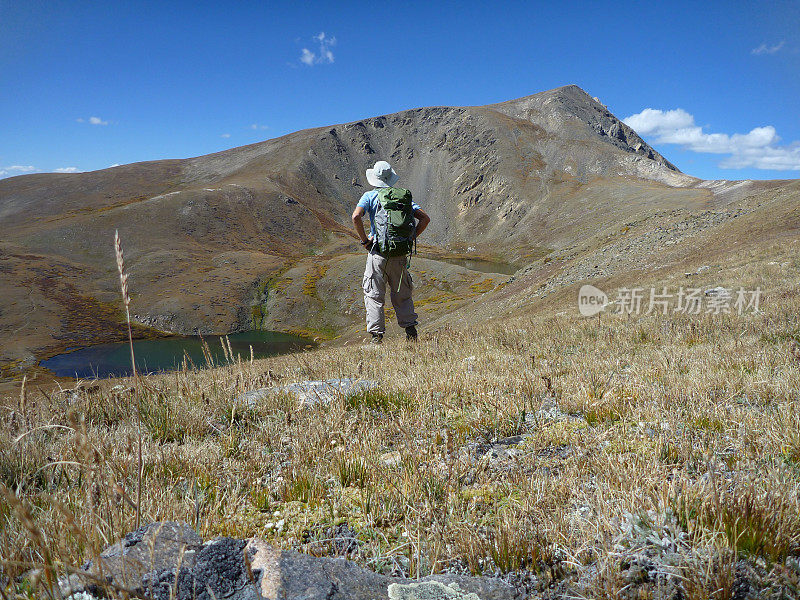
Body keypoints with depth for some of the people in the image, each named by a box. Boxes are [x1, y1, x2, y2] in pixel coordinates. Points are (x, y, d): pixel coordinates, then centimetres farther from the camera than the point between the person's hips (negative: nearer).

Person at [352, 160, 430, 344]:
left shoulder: (369, 196, -1)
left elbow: (356, 216, -18)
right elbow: (425, 218, 4)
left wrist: (365, 240, -8)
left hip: (377, 253, -3)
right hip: (400, 254, 3)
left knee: (374, 296, 4)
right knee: (402, 296, 16)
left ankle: (376, 335, 0)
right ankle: (411, 331, 13)